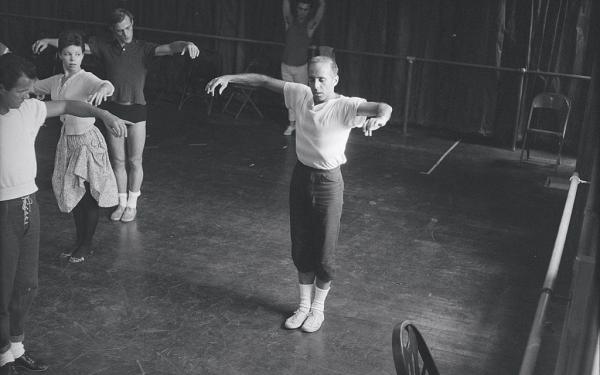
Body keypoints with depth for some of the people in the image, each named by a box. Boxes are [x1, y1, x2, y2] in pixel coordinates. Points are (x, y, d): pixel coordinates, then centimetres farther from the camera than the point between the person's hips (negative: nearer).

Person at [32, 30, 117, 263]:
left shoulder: (87, 79, -16)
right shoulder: (55, 81, 5)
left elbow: (109, 86, -40)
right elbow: (29, 87, 22)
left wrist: (101, 90, -58)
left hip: (87, 140, -7)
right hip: (67, 140, 7)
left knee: (89, 195, 4)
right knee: (73, 194, 15)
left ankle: (86, 245, 18)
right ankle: (79, 241, 30)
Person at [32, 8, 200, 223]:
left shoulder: (143, 49, -5)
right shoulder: (105, 48, 2)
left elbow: (169, 48, -22)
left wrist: (187, 44, -42)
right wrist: (48, 41, -13)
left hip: (136, 110, -2)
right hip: (114, 110, 2)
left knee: (135, 161, 6)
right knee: (117, 161, 11)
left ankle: (132, 204, 22)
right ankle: (122, 203, 25)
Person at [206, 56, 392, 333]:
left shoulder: (345, 106, -20)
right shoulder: (301, 94, -4)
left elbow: (384, 107, -35)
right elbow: (264, 81, 6)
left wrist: (378, 118, -58)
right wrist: (228, 78, -1)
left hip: (328, 182, -5)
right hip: (301, 176, 5)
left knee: (324, 252, 6)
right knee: (301, 247, 15)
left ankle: (317, 309, 28)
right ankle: (304, 305, 33)